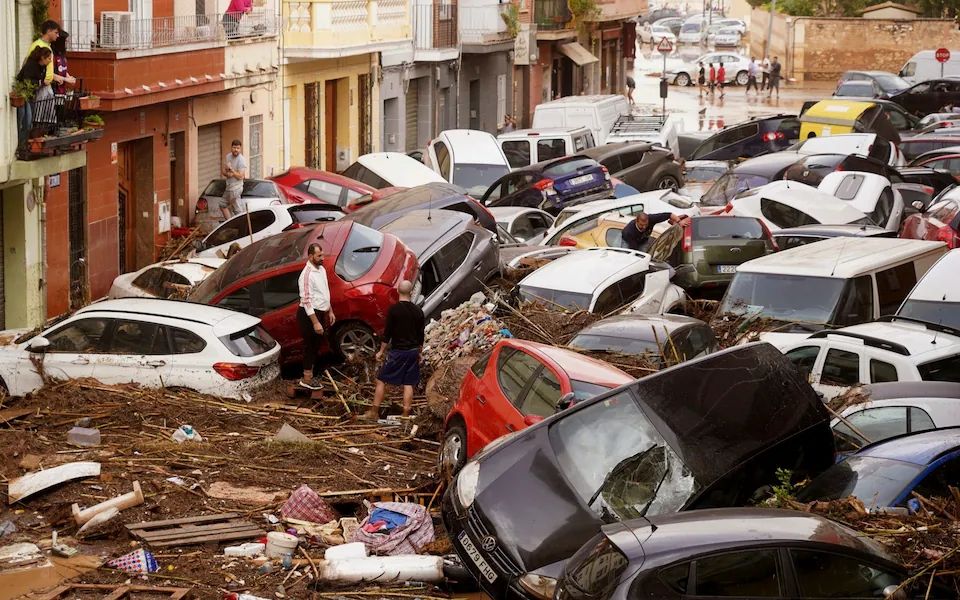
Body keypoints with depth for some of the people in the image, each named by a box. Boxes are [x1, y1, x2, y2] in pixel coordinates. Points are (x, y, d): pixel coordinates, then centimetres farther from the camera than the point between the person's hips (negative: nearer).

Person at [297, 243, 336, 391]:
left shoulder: (321, 269, 8)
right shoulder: (307, 274, -22)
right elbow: (306, 300, -25)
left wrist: (330, 311, 20)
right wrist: (315, 322, -26)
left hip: (320, 313, 9)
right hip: (309, 314, -9)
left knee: (316, 345, 16)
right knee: (311, 345, -2)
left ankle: (310, 375, 28)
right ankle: (306, 380, 8)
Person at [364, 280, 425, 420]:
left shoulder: (394, 310, -12)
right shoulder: (418, 311, 0)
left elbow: (387, 333, -10)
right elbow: (421, 335, 8)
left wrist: (381, 351, 1)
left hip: (397, 351, -4)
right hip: (413, 351, 4)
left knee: (381, 380, 5)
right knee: (408, 384, 7)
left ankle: (374, 412, 6)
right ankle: (406, 415, 7)